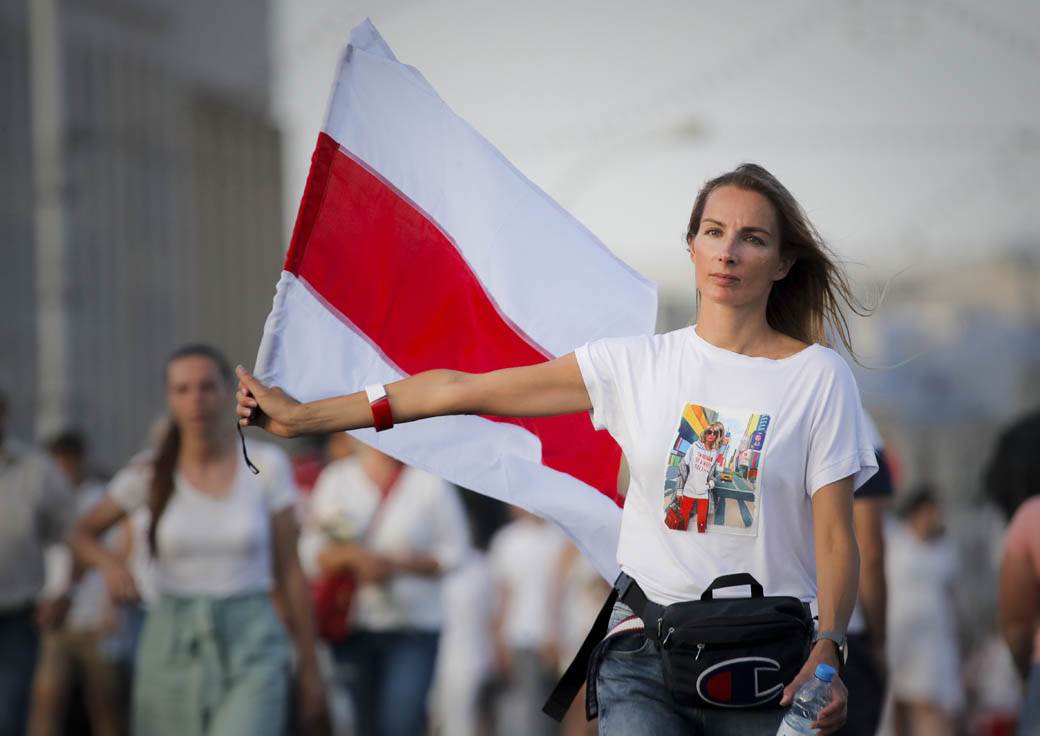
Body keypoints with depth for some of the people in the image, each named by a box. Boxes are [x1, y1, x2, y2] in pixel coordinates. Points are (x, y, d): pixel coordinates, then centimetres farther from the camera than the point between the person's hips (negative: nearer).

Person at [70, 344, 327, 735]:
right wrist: (110, 562, -10)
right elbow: (83, 534, 14)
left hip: (251, 648, -2)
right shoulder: (150, 476, 0)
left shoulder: (267, 465, -2)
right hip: (173, 648, 2)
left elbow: (289, 571, 2)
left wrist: (309, 668, 3)